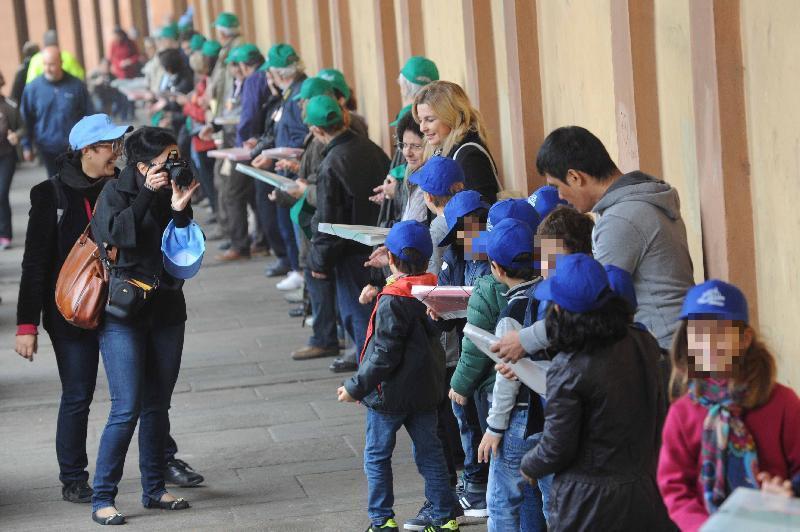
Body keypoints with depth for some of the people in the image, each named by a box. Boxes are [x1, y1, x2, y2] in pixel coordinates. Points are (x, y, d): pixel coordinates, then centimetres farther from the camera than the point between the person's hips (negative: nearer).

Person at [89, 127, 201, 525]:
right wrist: (148, 194, -24)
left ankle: (154, 489, 22)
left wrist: (180, 211, -14)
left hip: (166, 310, 6)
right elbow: (114, 232, -25)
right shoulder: (117, 192, -7)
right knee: (127, 409, -10)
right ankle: (102, 498, -3)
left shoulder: (171, 194, 6)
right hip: (123, 313, -5)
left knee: (157, 406, 11)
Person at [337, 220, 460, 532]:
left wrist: (356, 388, -15)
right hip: (426, 390, 7)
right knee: (429, 453, 14)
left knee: (376, 456, 8)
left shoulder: (392, 302, -21)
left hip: (389, 394, -7)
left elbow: (384, 355, -22)